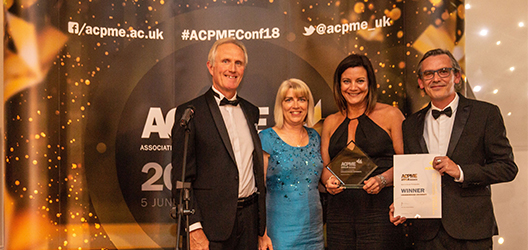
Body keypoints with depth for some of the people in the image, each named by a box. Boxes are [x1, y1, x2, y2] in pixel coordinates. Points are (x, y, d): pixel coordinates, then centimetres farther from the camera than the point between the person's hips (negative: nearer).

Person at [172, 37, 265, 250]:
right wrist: (194, 229, -15)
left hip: (250, 217, 5)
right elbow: (181, 177, -9)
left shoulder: (251, 112, 12)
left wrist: (262, 224, 13)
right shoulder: (190, 112, -6)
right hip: (212, 223, -5)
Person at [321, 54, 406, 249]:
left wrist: (382, 179, -16)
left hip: (380, 211, -3)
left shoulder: (390, 114, 4)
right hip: (339, 211, 3)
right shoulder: (331, 123, 15)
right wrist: (329, 180, -4)